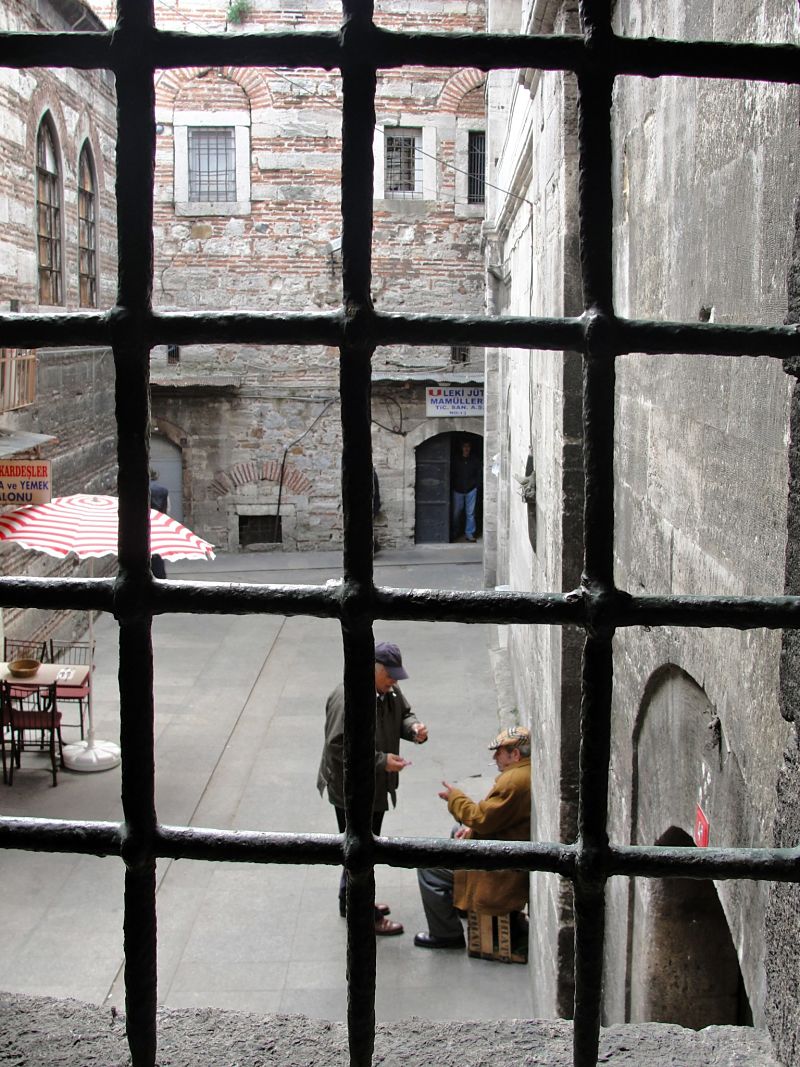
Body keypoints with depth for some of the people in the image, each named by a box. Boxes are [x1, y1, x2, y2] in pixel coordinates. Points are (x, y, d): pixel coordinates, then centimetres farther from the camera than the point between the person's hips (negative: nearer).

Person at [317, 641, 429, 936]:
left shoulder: (390, 691, 0)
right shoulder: (347, 699, -28)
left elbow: (403, 713, 15)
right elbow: (338, 747, -28)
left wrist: (414, 728, -9)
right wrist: (381, 761, -29)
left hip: (376, 787, 9)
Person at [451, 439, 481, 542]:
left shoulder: (475, 460, 3)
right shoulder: (456, 460, 2)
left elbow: (478, 475, 8)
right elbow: (451, 475, 6)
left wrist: (476, 486, -2)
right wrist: (451, 488, 0)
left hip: (471, 490, 0)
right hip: (458, 490, 0)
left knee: (470, 513, 0)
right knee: (456, 513, 5)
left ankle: (469, 533, 4)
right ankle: (455, 532, 19)